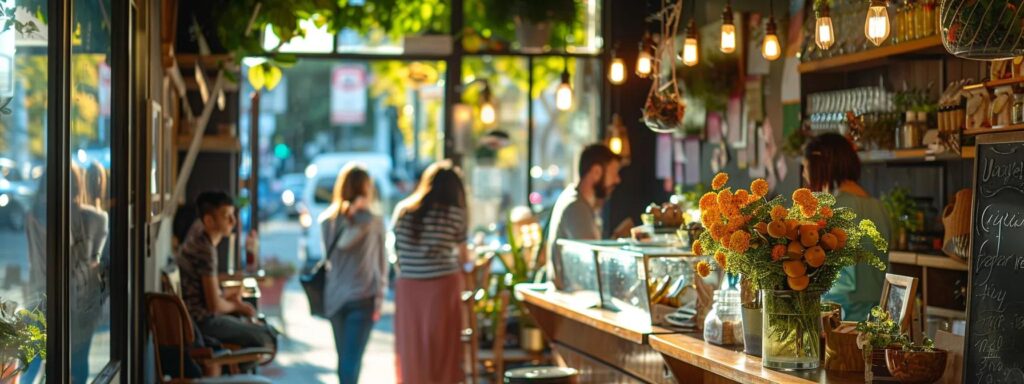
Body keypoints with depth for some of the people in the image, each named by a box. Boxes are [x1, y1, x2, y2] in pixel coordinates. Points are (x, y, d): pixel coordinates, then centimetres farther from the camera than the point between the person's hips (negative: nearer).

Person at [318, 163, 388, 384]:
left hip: (334, 298, 4)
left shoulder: (327, 220, 2)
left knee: (344, 357, 16)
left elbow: (329, 254, 2)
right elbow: (381, 265, -4)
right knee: (352, 359, -7)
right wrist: (379, 298, 5)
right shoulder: (372, 222, -7)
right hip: (363, 299, -4)